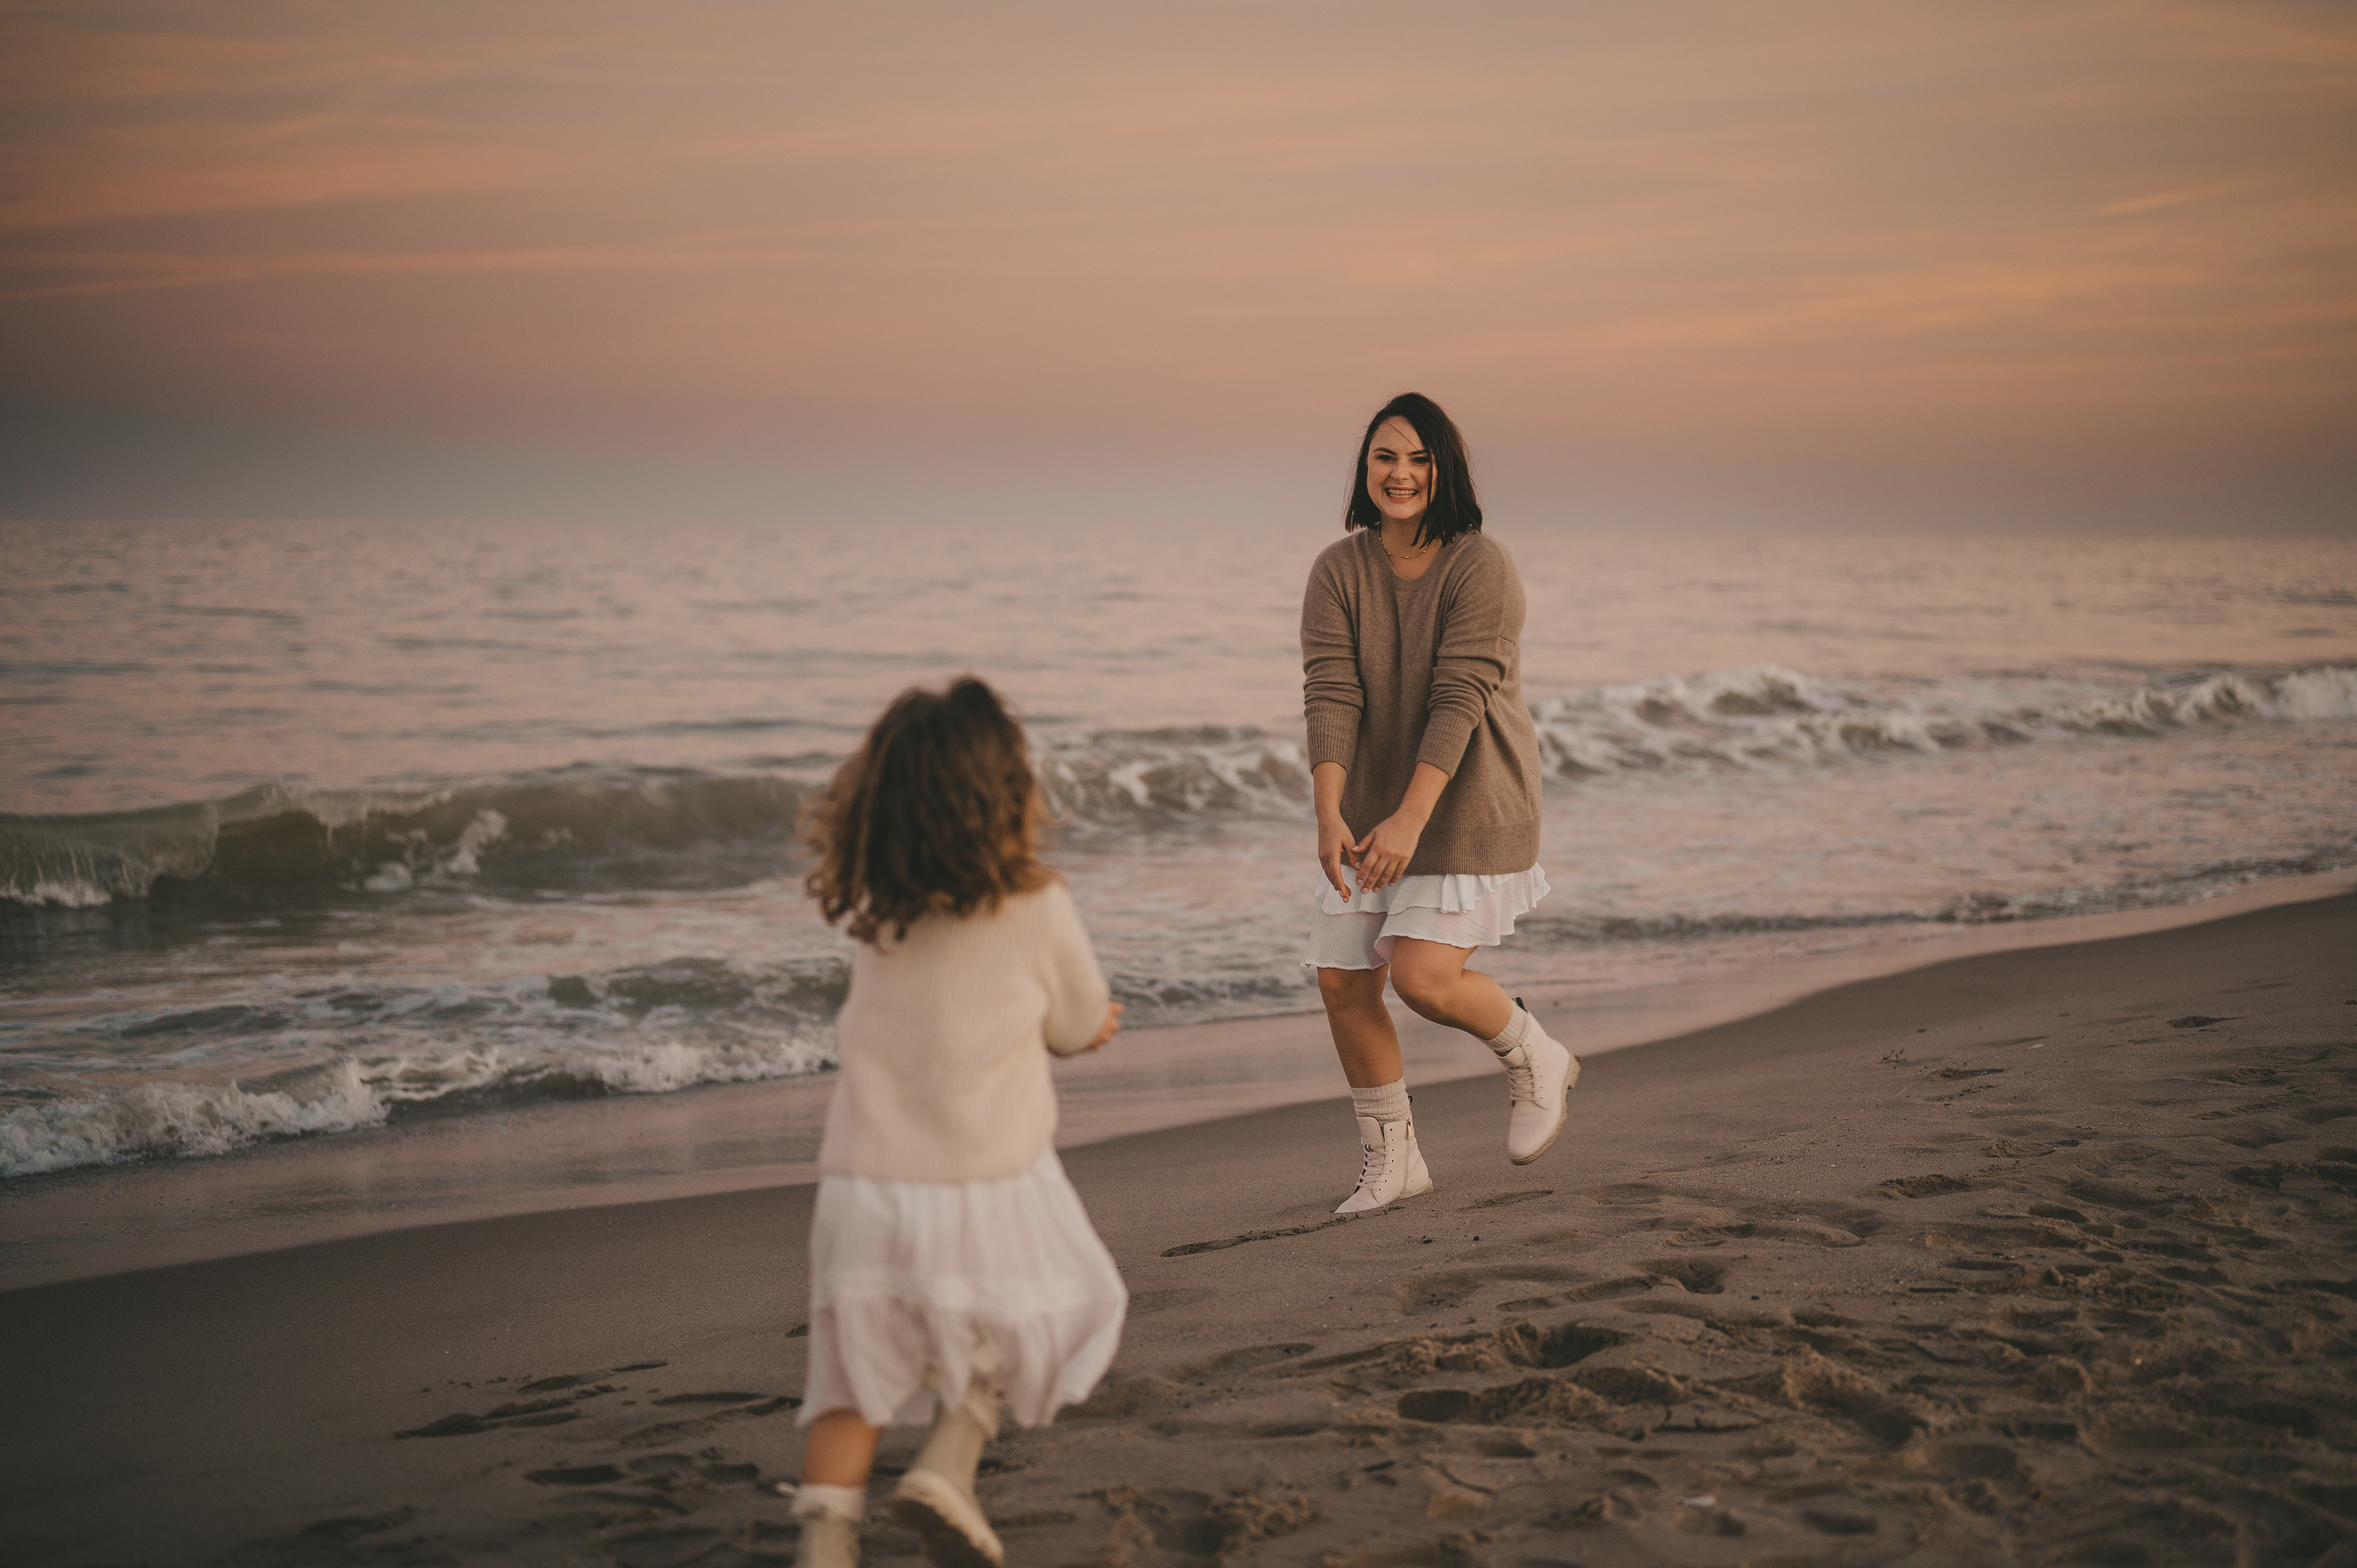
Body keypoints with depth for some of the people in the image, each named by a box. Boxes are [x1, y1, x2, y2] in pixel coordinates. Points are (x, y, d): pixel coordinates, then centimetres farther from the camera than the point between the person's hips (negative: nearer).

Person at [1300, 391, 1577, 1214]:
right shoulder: (1338, 571, -2)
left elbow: (1458, 700, -22)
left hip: (1466, 803, -5)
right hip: (1371, 807, 5)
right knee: (1342, 982, 3)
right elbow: (1330, 696, -11)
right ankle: (1391, 1160, 22)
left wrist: (1410, 819, -30)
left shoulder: (1481, 566, -15)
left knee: (1425, 976, -17)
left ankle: (1536, 1060, 14)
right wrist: (1329, 815, -24)